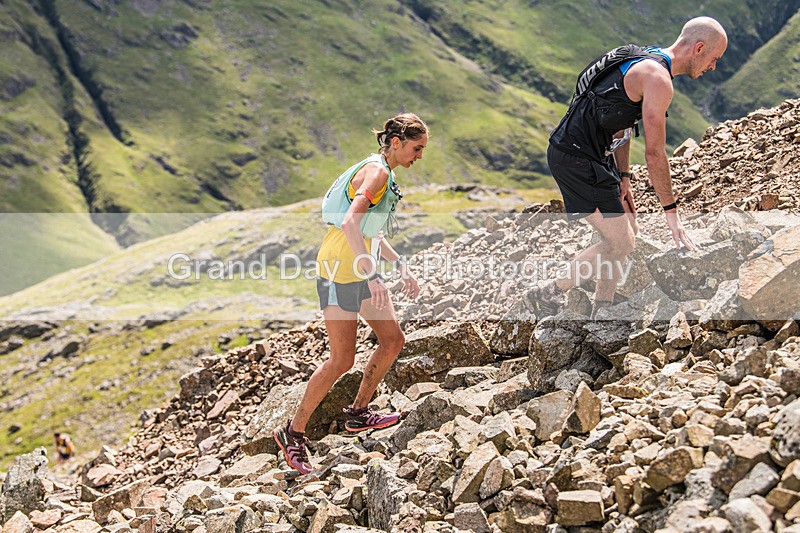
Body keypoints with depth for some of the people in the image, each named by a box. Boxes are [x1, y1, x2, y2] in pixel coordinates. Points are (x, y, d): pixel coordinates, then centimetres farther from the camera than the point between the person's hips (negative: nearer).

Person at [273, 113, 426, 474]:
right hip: (340, 269, -10)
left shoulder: (384, 174, 15)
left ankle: (358, 413, 23)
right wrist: (371, 275, -33)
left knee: (393, 340, 9)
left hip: (361, 268, 10)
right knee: (342, 360, -7)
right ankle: (293, 433, 5)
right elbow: (351, 222, -29)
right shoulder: (376, 172, -15)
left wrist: (400, 266, 19)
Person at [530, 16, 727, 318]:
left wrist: (623, 177, 14)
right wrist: (671, 212, -10)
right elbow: (654, 153, -17)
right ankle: (549, 293, 1)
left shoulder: (646, 62, 15)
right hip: (576, 158, -11)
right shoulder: (658, 79, -17)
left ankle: (601, 314, 20)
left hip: (590, 155, 11)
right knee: (620, 243, -8)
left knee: (627, 231, 15)